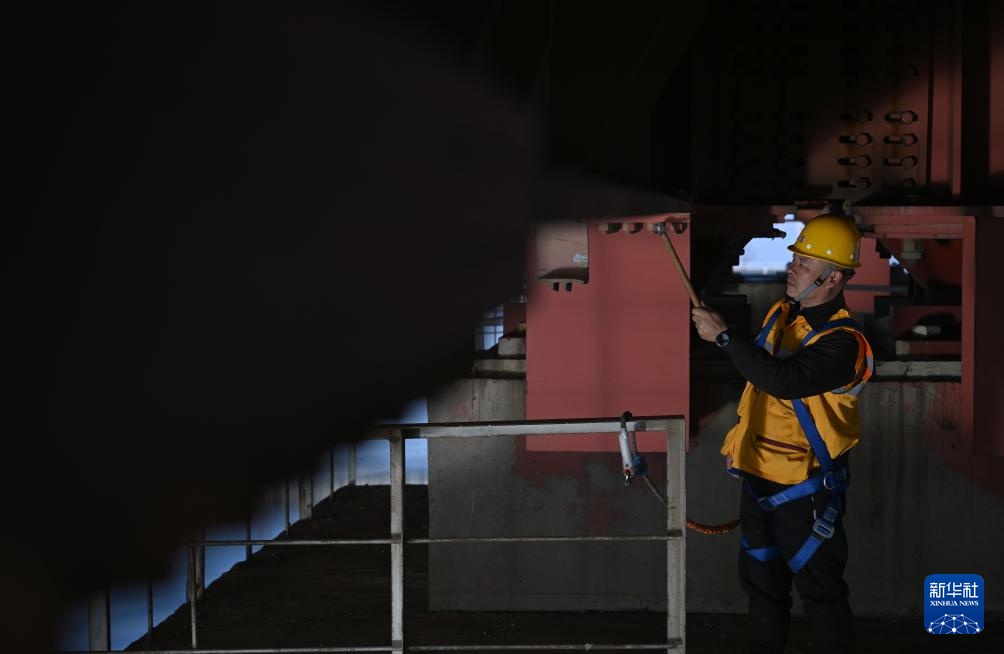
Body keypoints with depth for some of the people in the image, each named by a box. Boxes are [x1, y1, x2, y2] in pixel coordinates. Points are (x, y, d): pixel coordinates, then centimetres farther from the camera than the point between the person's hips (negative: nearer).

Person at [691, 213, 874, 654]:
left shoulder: (843, 343, -22)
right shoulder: (781, 313, 5)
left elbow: (784, 380, -36)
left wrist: (722, 336, -29)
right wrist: (741, 439, 22)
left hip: (806, 486, -8)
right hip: (760, 473, 8)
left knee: (820, 588, 1)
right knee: (760, 580, 19)